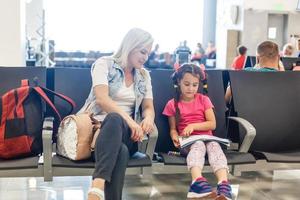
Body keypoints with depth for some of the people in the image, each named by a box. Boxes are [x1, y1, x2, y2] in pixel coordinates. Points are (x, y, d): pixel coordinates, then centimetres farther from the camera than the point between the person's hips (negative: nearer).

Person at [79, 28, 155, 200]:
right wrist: (129, 119, -28)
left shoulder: (144, 75, 18)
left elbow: (148, 107, 13)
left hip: (125, 131, 3)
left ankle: (98, 186, -57)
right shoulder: (104, 64, 2)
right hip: (98, 124, -2)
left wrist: (148, 118, -14)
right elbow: (102, 99, -14)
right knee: (115, 119, -41)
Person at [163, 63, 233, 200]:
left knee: (215, 147, -34)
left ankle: (224, 186, -59)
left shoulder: (204, 100, 8)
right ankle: (199, 183, -66)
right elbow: (173, 128, 10)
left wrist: (193, 126, -13)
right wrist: (175, 137, -14)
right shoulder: (172, 104, 6)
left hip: (207, 137, 2)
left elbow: (212, 124, 1)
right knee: (198, 145, -37)